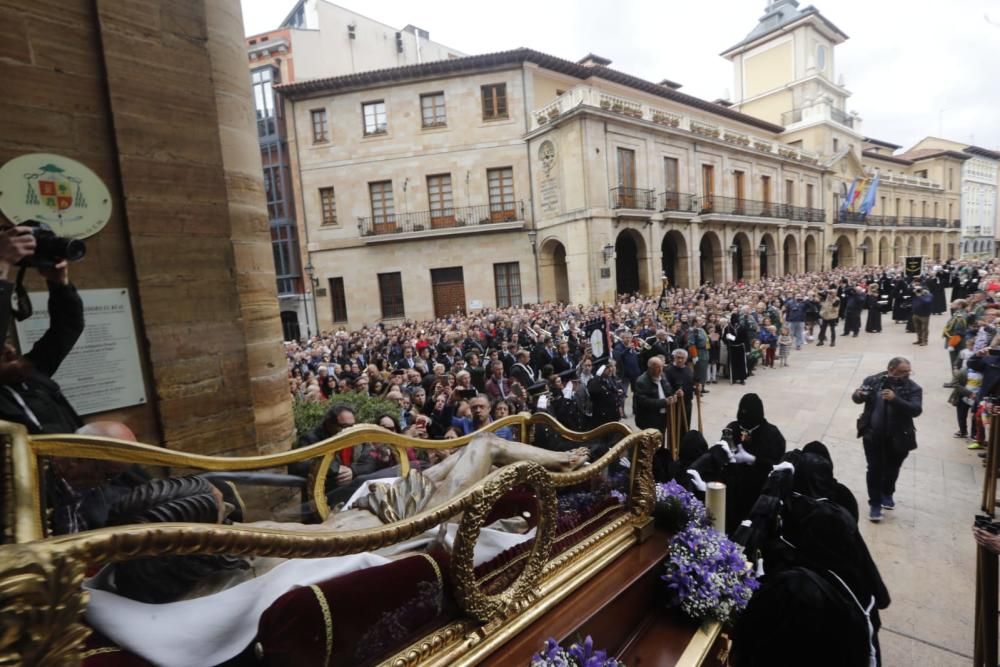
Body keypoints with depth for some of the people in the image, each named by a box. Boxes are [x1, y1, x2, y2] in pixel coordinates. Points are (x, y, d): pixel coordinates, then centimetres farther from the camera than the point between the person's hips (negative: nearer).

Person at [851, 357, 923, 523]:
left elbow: (916, 410, -19)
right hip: (873, 435, -1)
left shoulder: (913, 388, -7)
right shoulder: (873, 380, -5)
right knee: (875, 469, 3)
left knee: (892, 469, 18)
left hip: (898, 438, 1)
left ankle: (887, 494, 44)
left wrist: (895, 399, -34)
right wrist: (858, 395, -24)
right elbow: (858, 399, 0)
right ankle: (875, 503, 15)